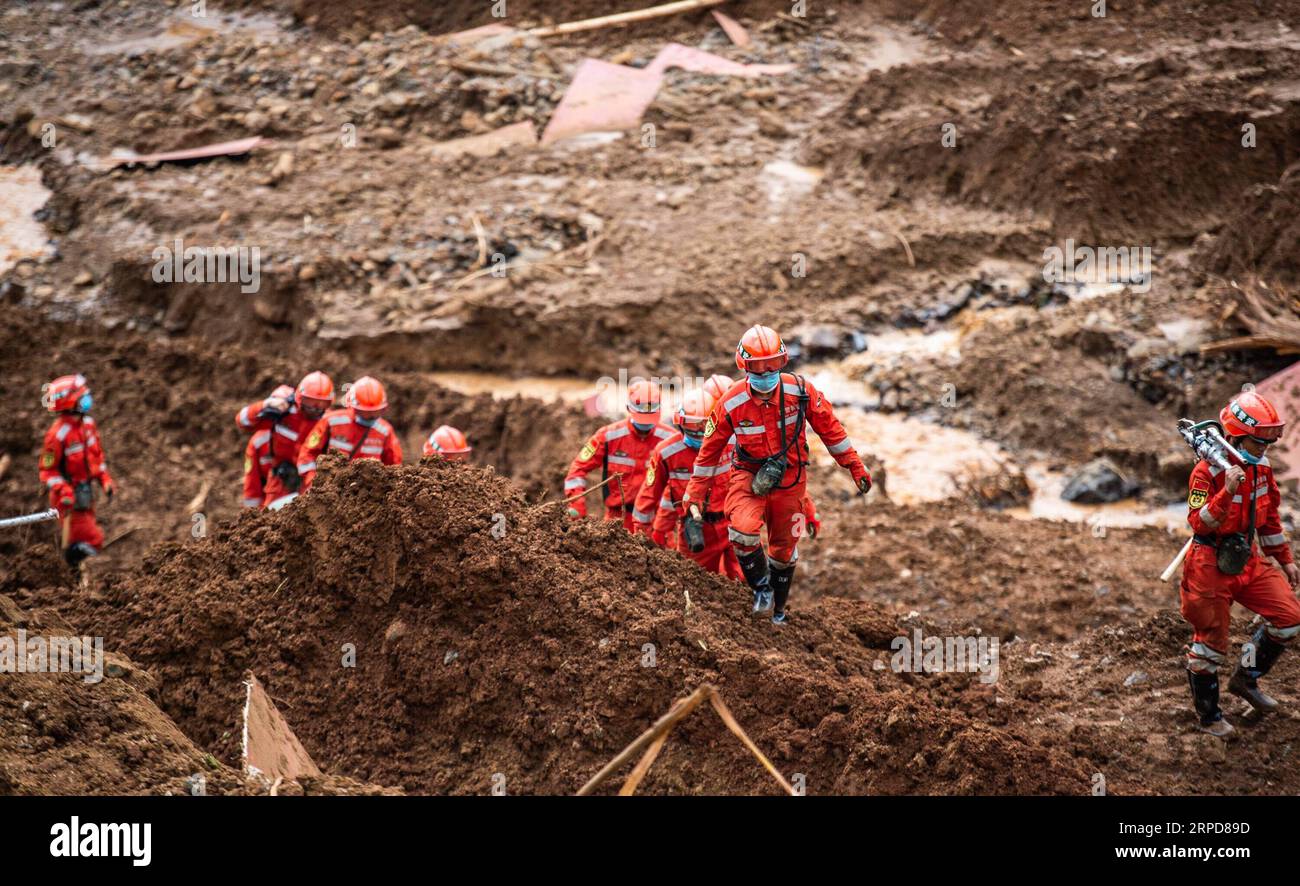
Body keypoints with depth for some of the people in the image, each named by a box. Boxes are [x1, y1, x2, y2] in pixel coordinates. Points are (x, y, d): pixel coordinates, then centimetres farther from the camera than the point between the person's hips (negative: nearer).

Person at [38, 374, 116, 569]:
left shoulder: (87, 423, -2)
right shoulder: (58, 434, -26)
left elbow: (96, 454, 14)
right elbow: (47, 470, -19)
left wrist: (105, 480, 8)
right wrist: (63, 492, -30)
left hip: (86, 490, 8)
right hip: (69, 497, -8)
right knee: (92, 540, -10)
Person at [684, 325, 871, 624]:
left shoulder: (800, 391, -15)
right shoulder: (731, 403, -17)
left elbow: (829, 428, -1)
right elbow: (710, 448, -4)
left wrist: (855, 466, 2)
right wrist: (695, 494, -2)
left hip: (790, 478, 2)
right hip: (749, 474, -2)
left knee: (784, 548, 13)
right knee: (743, 531, -28)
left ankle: (778, 609, 37)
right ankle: (761, 586, -1)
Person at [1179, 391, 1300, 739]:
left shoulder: (1261, 467, 3)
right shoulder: (1208, 471, -19)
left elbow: (1269, 517, 16)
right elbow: (1198, 522, -27)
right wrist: (1227, 492, -40)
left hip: (1247, 560, 7)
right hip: (1211, 564, -7)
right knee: (1211, 640, 1)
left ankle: (1245, 679, 18)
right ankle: (1209, 716, 19)